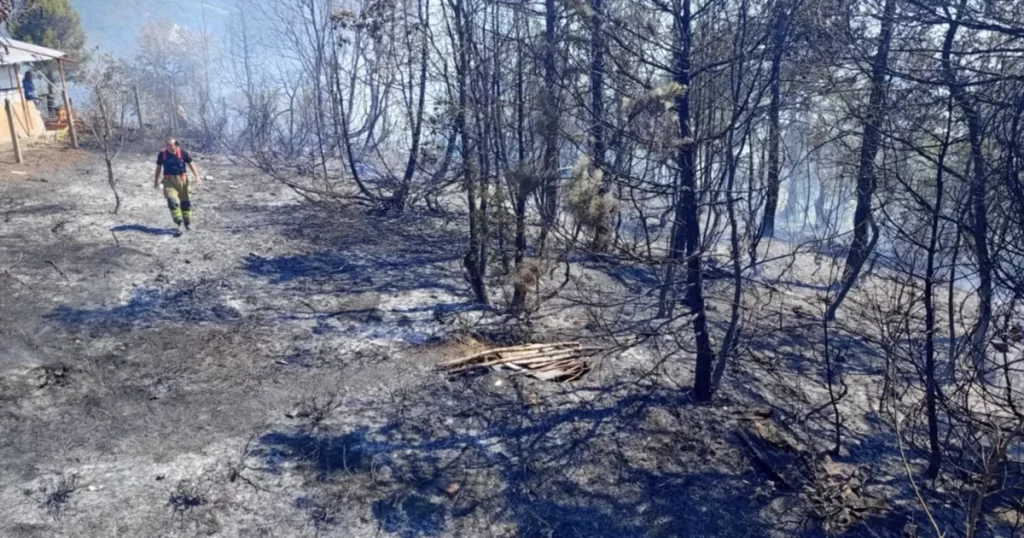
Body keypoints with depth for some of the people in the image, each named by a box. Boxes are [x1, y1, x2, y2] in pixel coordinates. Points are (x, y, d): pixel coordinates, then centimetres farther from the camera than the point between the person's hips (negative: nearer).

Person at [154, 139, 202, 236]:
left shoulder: (183, 153, -6)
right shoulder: (162, 154, -2)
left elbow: (191, 164, 3)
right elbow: (158, 167, 12)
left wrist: (197, 176, -5)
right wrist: (156, 180, 18)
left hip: (182, 180, 0)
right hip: (169, 181, 0)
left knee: (185, 202, 10)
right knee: (172, 202, -15)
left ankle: (187, 223, 29)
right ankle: (179, 225, -15)